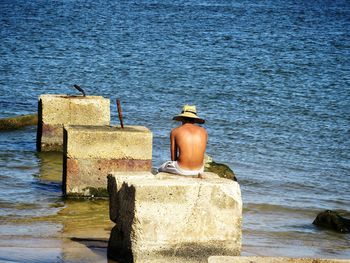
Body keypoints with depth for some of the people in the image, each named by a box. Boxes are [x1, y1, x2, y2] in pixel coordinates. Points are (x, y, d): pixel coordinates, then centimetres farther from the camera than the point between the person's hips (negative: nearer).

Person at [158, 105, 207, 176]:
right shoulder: (203, 131, 8)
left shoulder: (175, 131, 0)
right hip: (199, 169, 3)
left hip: (181, 169, -3)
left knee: (161, 168, 30)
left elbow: (173, 158, 3)